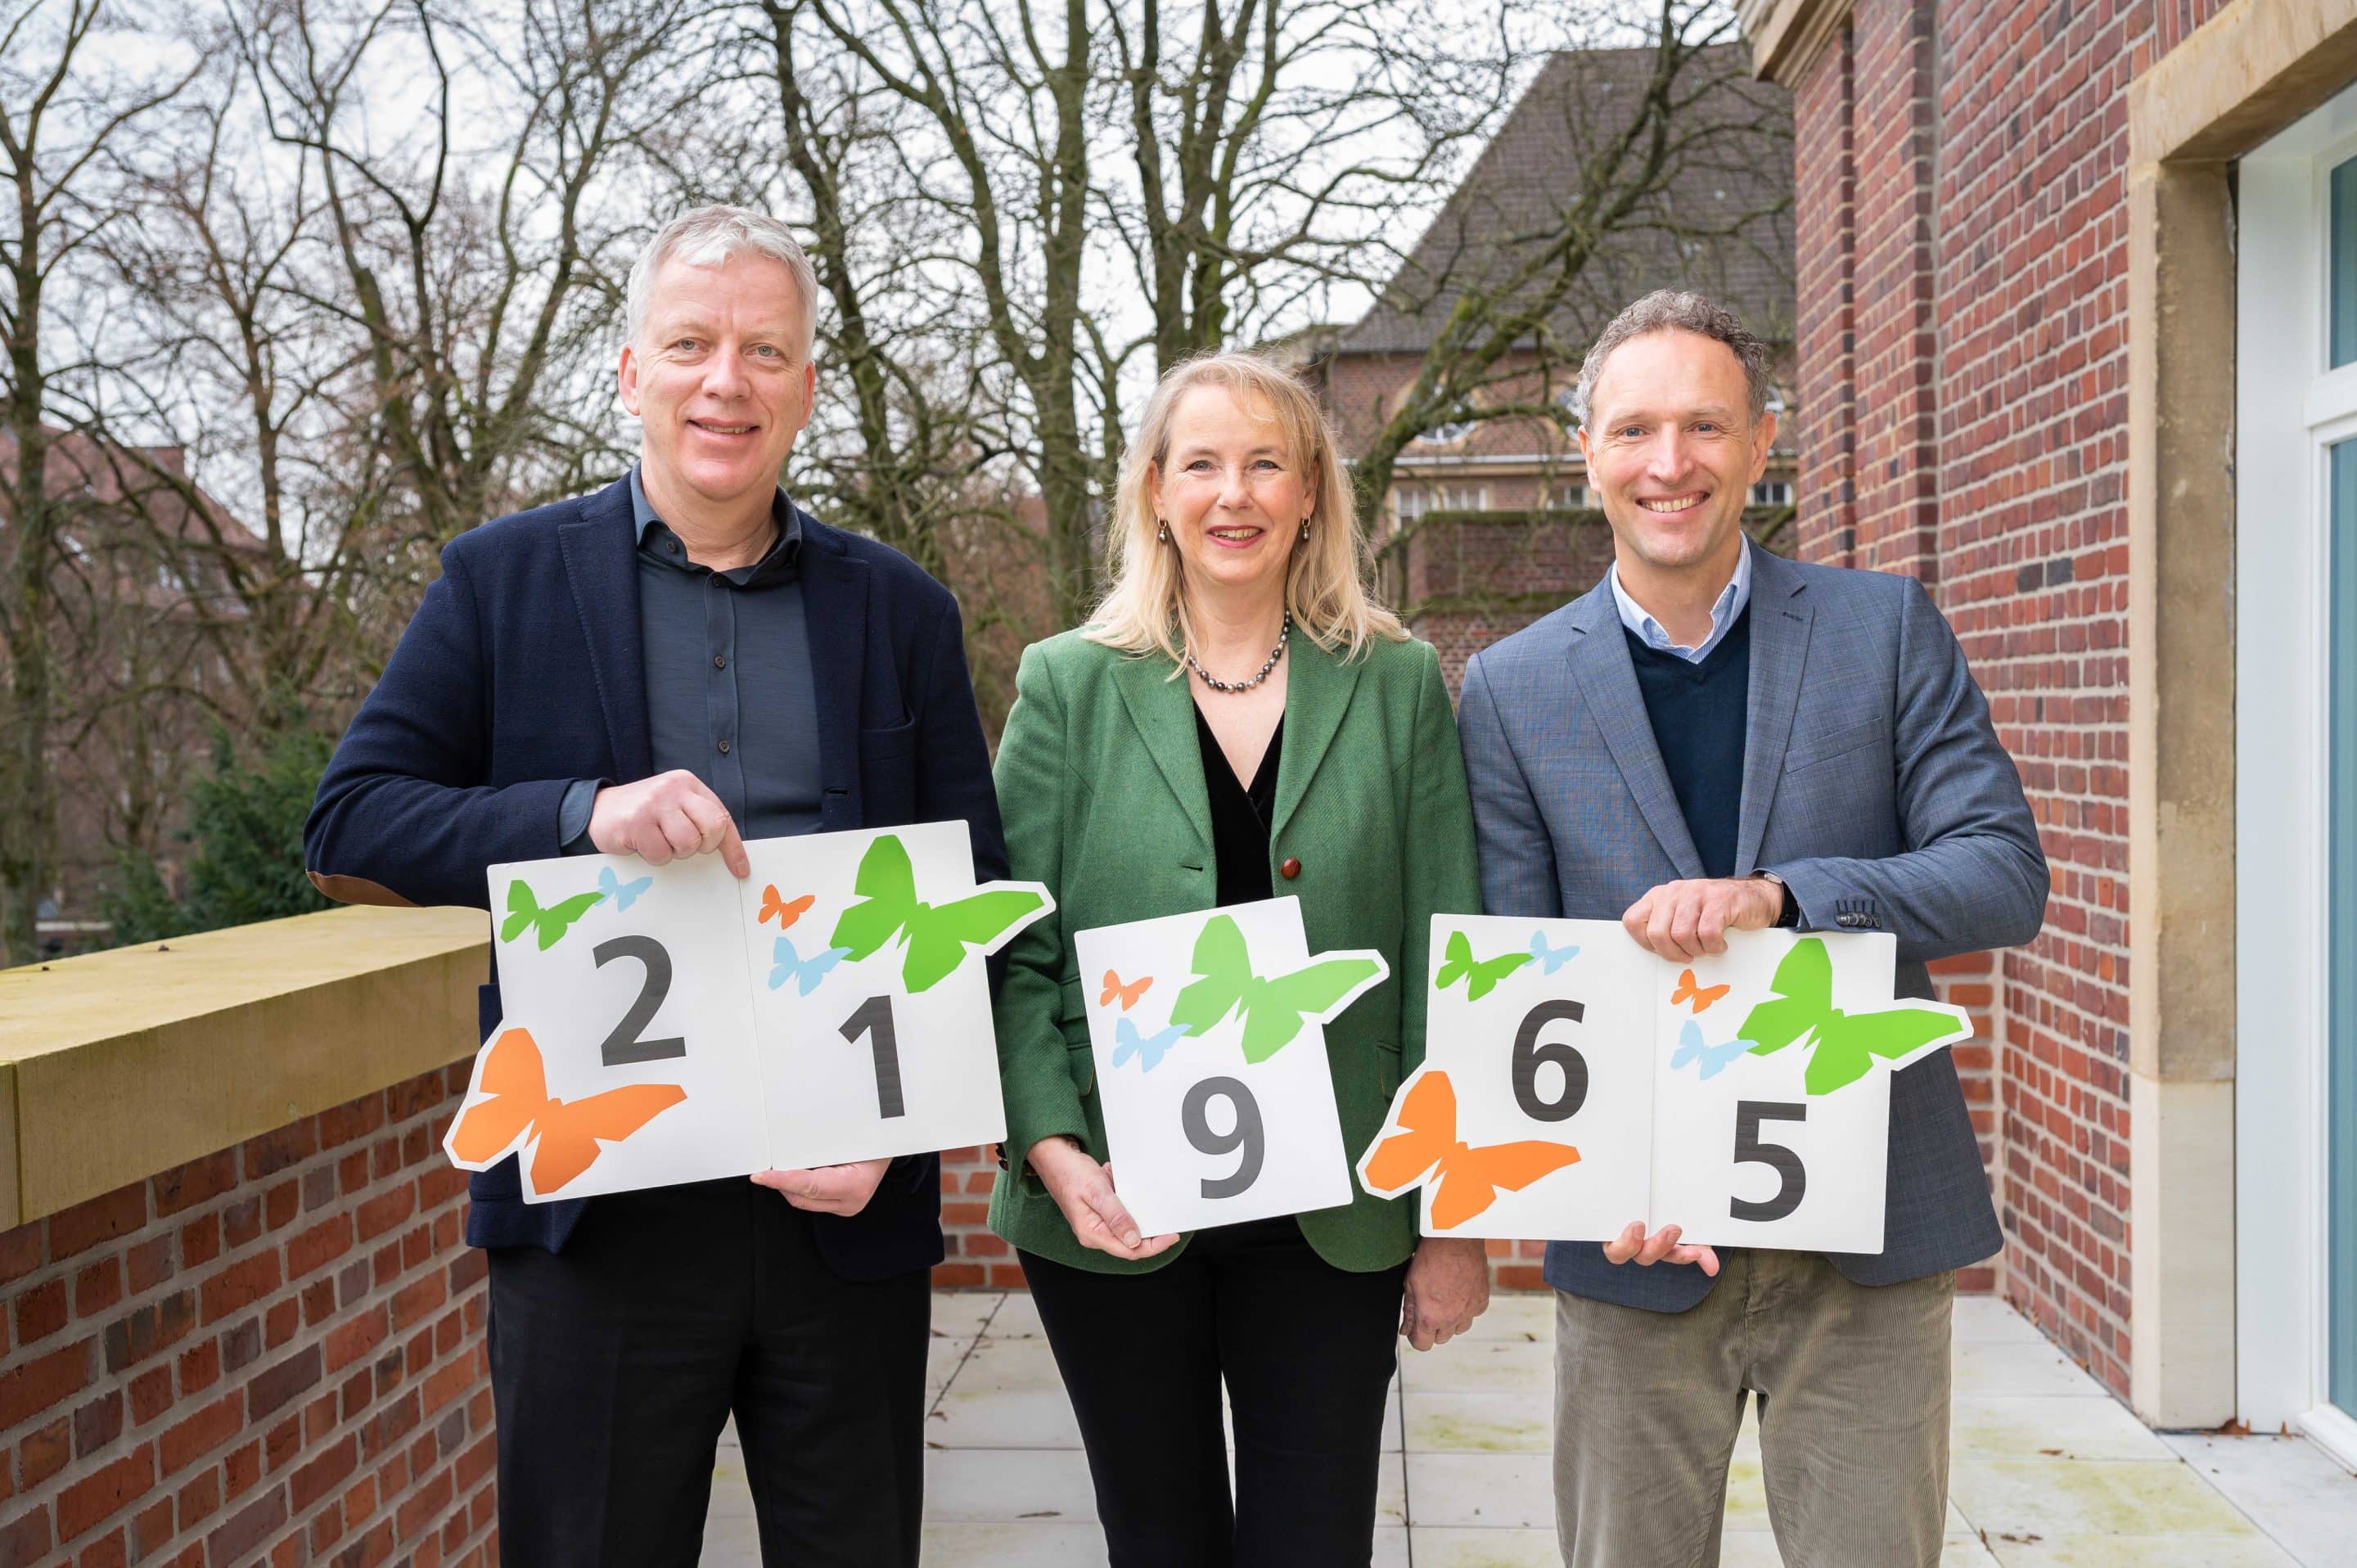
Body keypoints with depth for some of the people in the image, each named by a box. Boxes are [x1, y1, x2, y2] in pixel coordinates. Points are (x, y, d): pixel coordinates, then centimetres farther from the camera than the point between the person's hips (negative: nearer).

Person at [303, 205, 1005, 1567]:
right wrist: (585, 812, -20)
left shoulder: (903, 612, 7)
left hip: (848, 1207, 2)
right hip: (599, 1211, -1)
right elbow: (351, 819, -3)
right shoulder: (505, 580, 3)